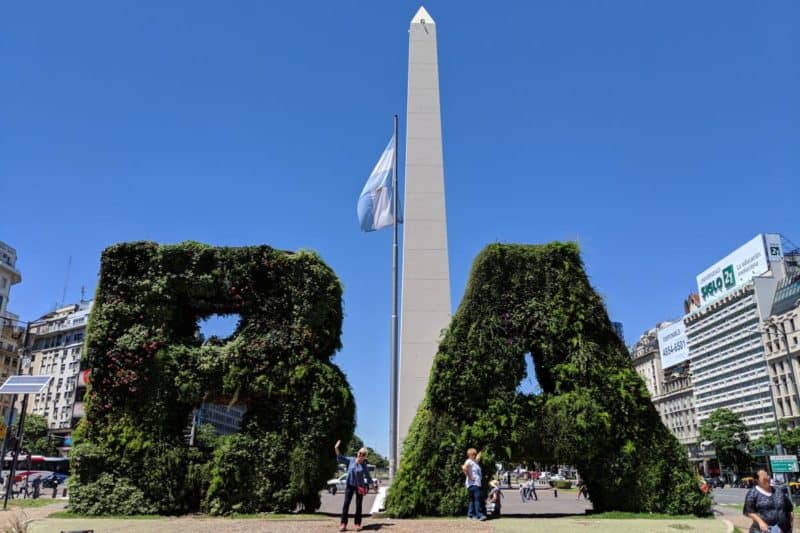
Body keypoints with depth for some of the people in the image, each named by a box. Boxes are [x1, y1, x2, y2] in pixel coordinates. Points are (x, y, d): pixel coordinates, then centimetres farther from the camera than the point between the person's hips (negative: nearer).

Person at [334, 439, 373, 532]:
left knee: (358, 505, 3)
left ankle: (357, 524, 11)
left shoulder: (364, 466, -4)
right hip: (350, 485, 0)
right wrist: (336, 449, -23)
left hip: (360, 486, 0)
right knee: (346, 504, -4)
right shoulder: (351, 460, -4)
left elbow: (368, 477, 6)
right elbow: (340, 458, -10)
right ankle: (343, 524, -2)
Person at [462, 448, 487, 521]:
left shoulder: (475, 462, 18)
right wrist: (470, 477, -23)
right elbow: (464, 468, -28)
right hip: (473, 484, -10)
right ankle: (479, 515, -17)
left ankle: (470, 515, 15)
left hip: (477, 484, 10)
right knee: (477, 499, -14)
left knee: (472, 500, 11)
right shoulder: (469, 462, -10)